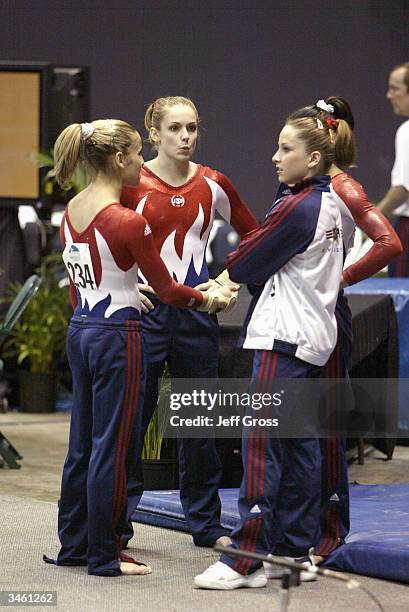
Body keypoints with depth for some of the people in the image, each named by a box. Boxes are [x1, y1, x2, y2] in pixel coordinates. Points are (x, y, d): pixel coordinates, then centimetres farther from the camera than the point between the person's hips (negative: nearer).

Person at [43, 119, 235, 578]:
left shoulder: (71, 213, 4)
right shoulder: (127, 222, -18)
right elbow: (167, 290, -11)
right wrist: (210, 299, 6)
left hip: (79, 331, 8)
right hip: (116, 336, -8)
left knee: (82, 442, 16)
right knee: (111, 448, 0)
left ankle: (73, 544, 25)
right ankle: (104, 555, 7)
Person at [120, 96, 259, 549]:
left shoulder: (212, 184, 3)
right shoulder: (132, 184, -6)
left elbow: (253, 235, 16)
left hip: (196, 309, 3)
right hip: (145, 308, -3)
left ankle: (206, 523, 20)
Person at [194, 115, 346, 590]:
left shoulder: (295, 209, -16)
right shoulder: (329, 205, 12)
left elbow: (246, 262, -7)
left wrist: (223, 276, 13)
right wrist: (237, 278, 14)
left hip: (284, 340, -10)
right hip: (315, 339, 10)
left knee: (261, 447, -10)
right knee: (300, 445, 12)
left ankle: (245, 560, -12)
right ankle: (300, 551, 16)